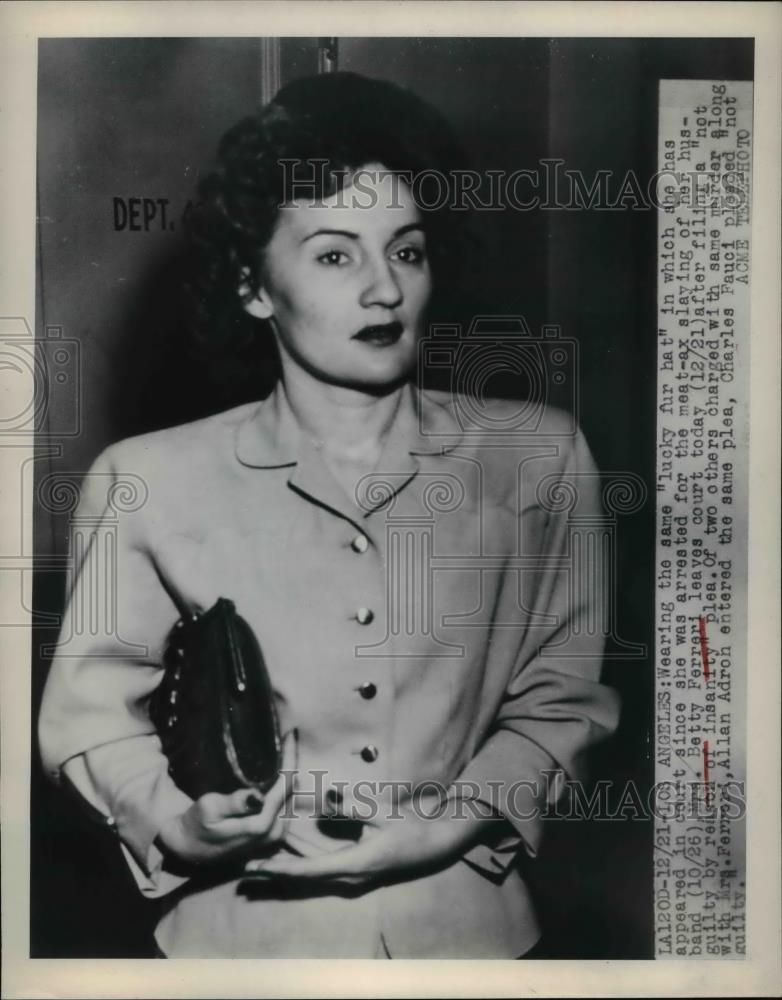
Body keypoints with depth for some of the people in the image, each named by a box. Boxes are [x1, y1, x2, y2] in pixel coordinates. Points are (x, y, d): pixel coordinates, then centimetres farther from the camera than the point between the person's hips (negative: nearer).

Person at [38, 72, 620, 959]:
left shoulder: (538, 459, -9)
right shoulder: (149, 482, -13)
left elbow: (559, 701, -2)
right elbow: (89, 713, -2)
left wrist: (453, 823, -15)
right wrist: (179, 821, -19)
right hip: (245, 935, 0)